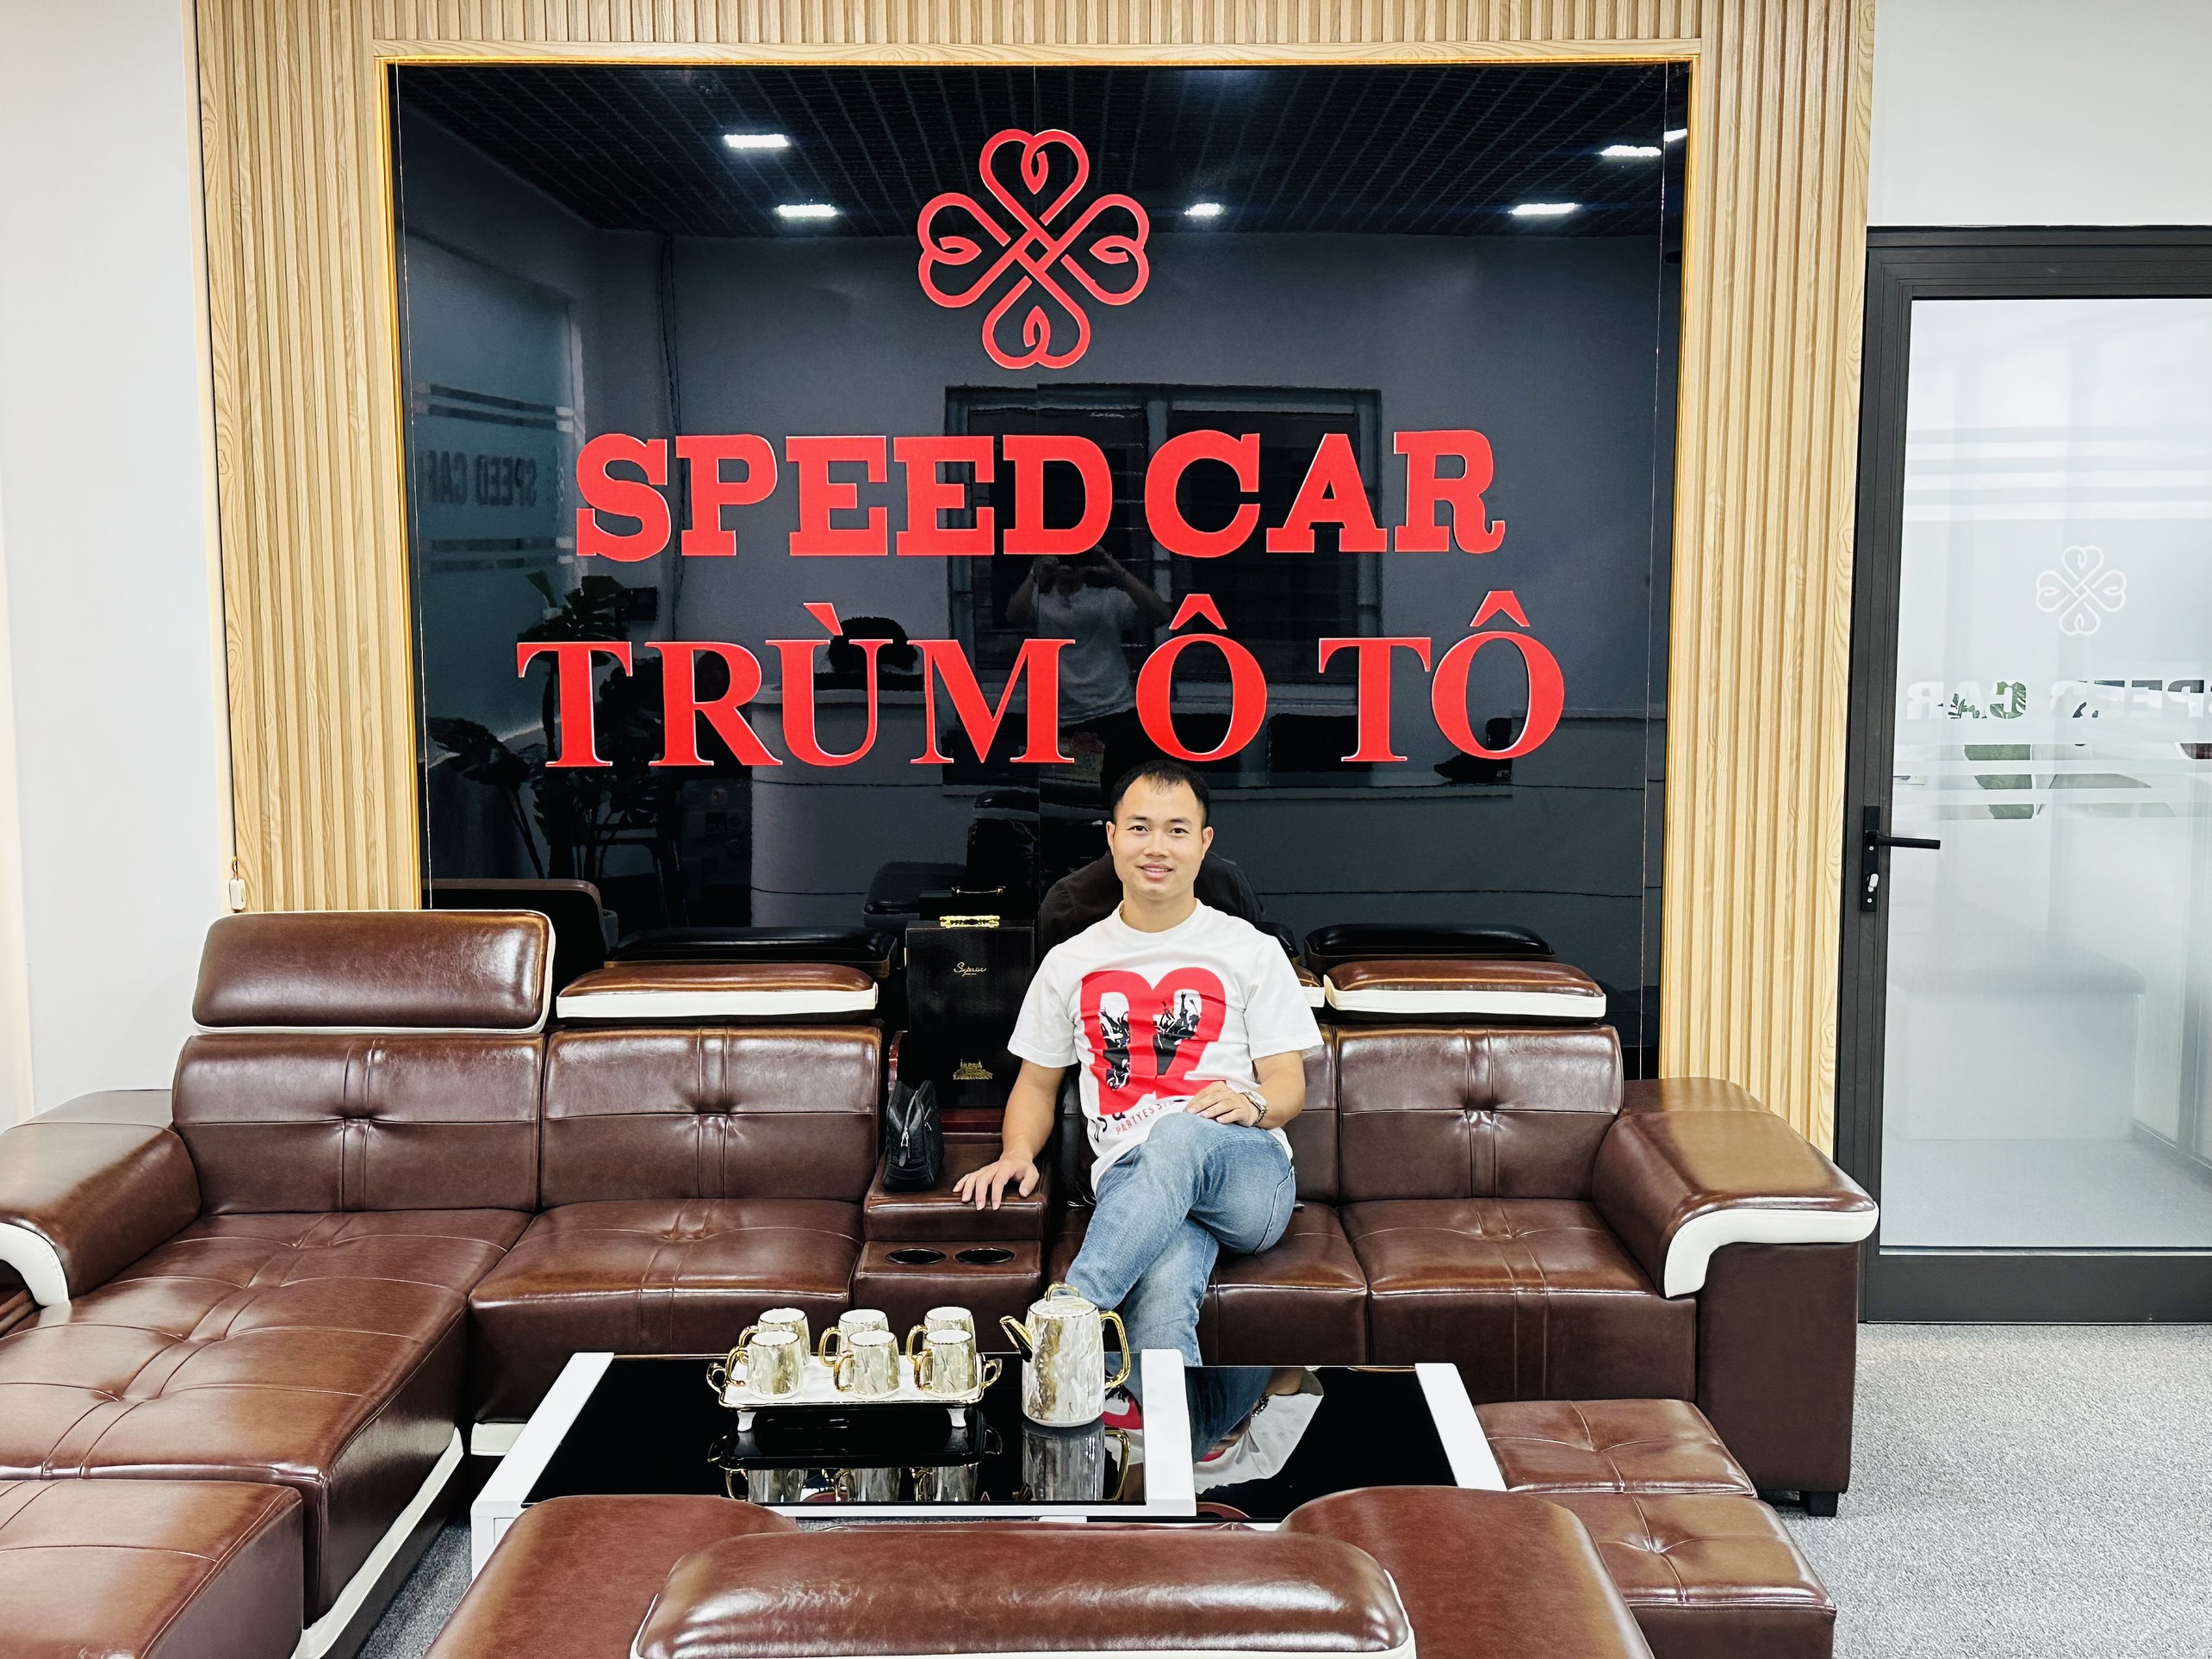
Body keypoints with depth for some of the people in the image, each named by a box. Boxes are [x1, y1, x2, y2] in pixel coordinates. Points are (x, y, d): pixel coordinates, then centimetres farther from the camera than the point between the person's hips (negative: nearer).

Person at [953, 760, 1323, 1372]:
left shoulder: (1251, 951, 14)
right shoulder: (1070, 962, 20)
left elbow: (1289, 1084, 10)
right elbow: (1037, 1082, 26)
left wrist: (1252, 1104, -15)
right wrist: (1017, 1152, 4)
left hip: (1247, 1171, 0)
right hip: (1130, 1181, 1)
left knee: (1177, 1135, -41)